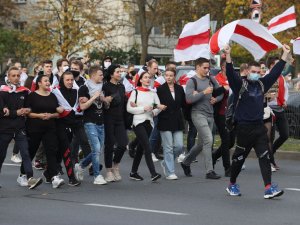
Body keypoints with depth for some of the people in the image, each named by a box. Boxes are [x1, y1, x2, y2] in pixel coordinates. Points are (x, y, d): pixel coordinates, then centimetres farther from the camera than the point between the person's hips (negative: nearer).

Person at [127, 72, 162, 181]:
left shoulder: (153, 93, 11)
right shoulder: (135, 92, 1)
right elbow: (129, 108, -5)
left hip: (149, 122, 5)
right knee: (147, 148, -15)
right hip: (138, 122, -5)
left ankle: (133, 172, 21)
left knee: (141, 148, 10)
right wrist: (143, 108, -13)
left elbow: (157, 109, 7)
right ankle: (153, 173, -22)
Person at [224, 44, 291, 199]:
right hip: (244, 127, -4)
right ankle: (232, 185, 24)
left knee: (264, 156, -5)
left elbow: (275, 72, 15)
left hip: (259, 127, 4)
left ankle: (269, 188, -11)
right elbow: (230, 74, -20)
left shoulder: (262, 84, 11)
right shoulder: (240, 84, -4)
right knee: (239, 157, 7)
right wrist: (228, 56, -34)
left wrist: (285, 55, 13)